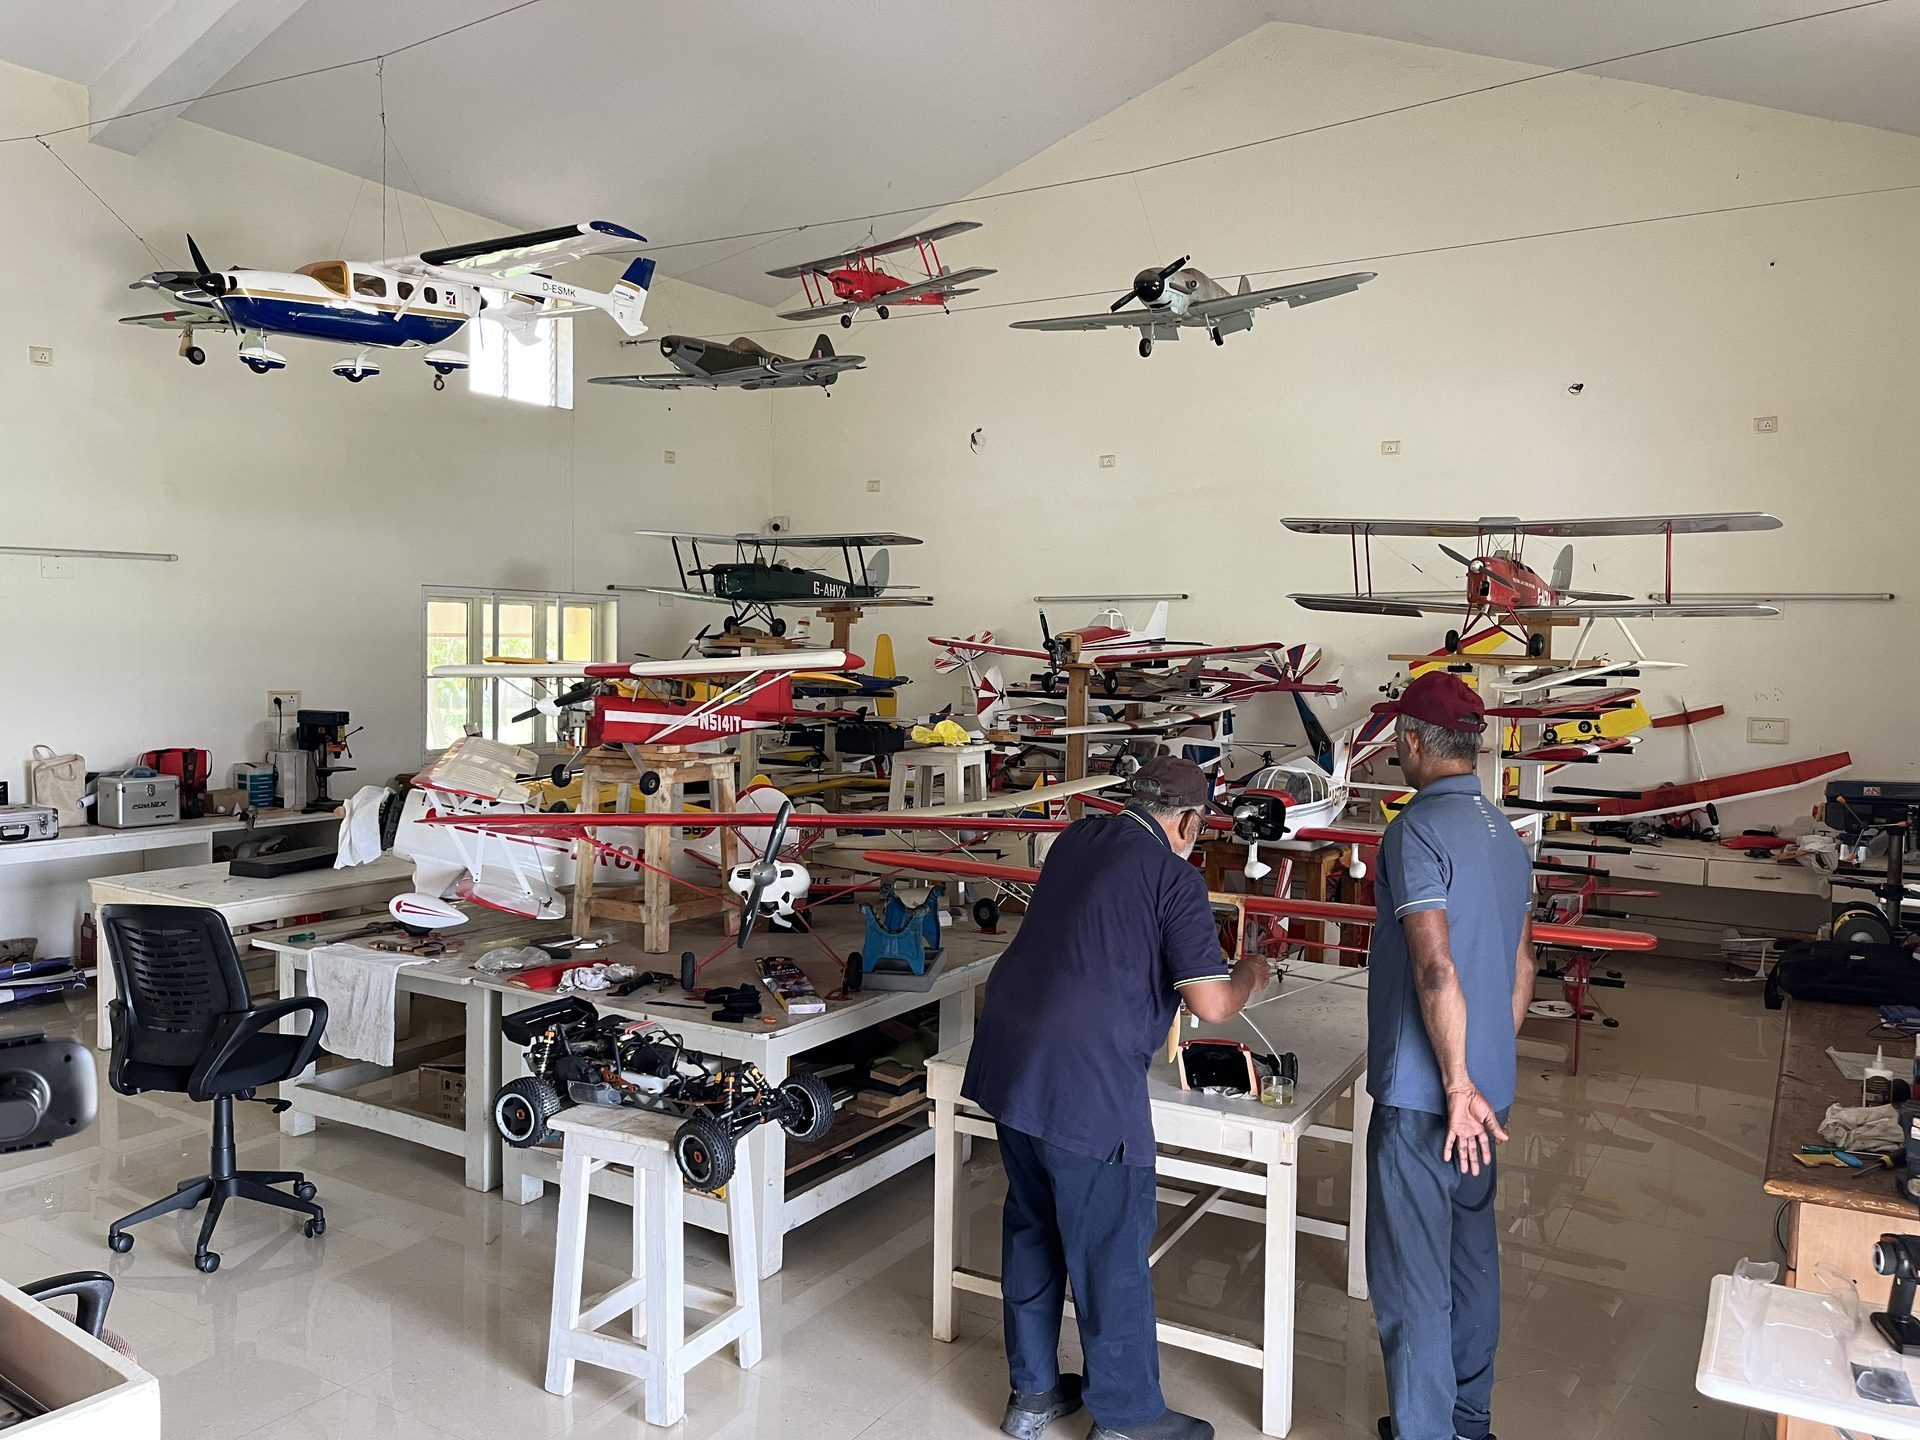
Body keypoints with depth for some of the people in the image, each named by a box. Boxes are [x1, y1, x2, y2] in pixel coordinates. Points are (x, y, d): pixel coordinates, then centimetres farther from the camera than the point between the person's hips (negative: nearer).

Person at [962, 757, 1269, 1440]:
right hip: (1085, 1083, -8)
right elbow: (1212, 1004, -13)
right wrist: (1250, 975, 9)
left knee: (1032, 1228, 20)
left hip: (1006, 1063, 8)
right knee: (1111, 1251, 8)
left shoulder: (1077, 838, 11)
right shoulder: (1175, 877, -10)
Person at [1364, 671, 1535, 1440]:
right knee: (1472, 1254, 20)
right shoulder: (1506, 836, 9)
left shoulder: (1417, 829, -17)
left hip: (1423, 1096, -9)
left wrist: (1457, 1086, -18)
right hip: (1485, 1092, 9)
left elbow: (1436, 968, -24)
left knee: (1410, 1278, 2)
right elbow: (1521, 966, 15)